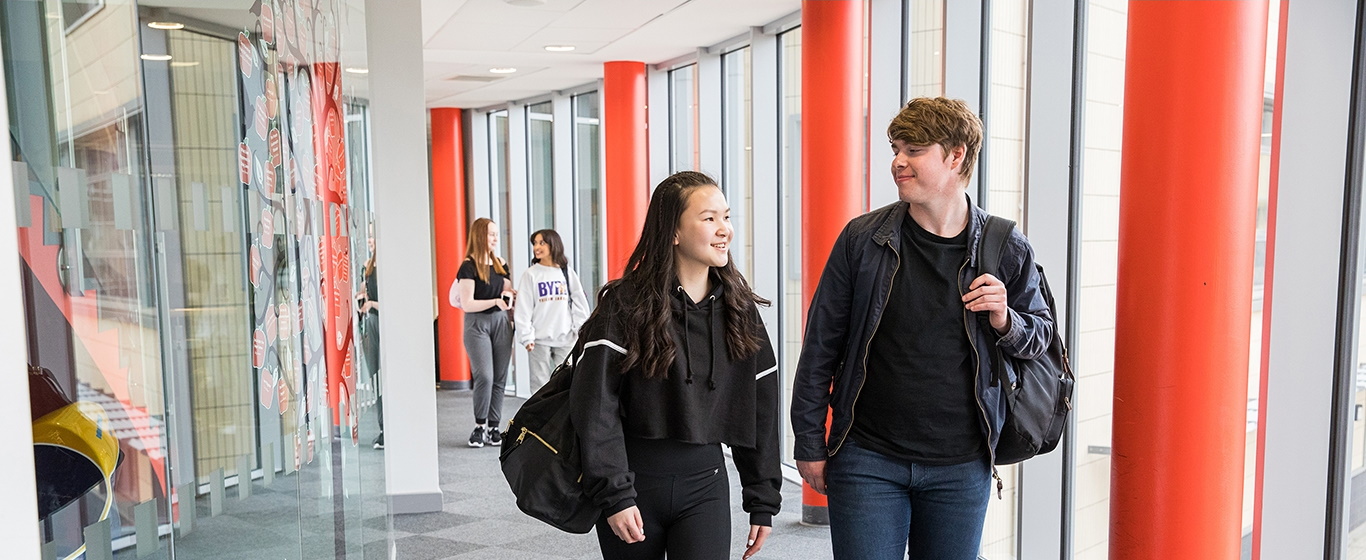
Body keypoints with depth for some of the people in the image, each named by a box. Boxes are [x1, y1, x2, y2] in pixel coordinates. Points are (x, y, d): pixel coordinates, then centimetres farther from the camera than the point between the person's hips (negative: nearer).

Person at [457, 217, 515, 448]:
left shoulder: (501, 264, 12)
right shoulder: (469, 266, -7)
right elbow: (466, 304, -13)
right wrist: (495, 301, -22)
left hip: (501, 322, 6)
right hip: (477, 325, -5)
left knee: (500, 378, 2)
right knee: (484, 376, -12)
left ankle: (493, 427, 9)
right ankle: (479, 425, 3)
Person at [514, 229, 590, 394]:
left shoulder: (567, 273, 8)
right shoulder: (530, 274, 1)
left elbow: (580, 303, 8)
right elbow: (524, 309, -2)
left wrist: (580, 330, 1)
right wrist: (527, 337, -9)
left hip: (566, 339, 2)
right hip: (540, 340, -2)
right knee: (540, 385, 1)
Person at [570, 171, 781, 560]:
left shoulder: (739, 309, 3)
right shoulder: (624, 305, -10)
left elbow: (761, 408, 6)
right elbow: (595, 407, -12)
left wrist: (763, 502, 6)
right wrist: (613, 495, -17)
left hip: (706, 487, 2)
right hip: (633, 488, -2)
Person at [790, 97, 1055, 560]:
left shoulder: (1006, 251, -2)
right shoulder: (863, 239, -4)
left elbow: (1040, 335, 12)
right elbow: (821, 344, 1)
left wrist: (1006, 322, -12)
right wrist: (810, 443, 1)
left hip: (961, 468, 1)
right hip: (868, 459, -1)